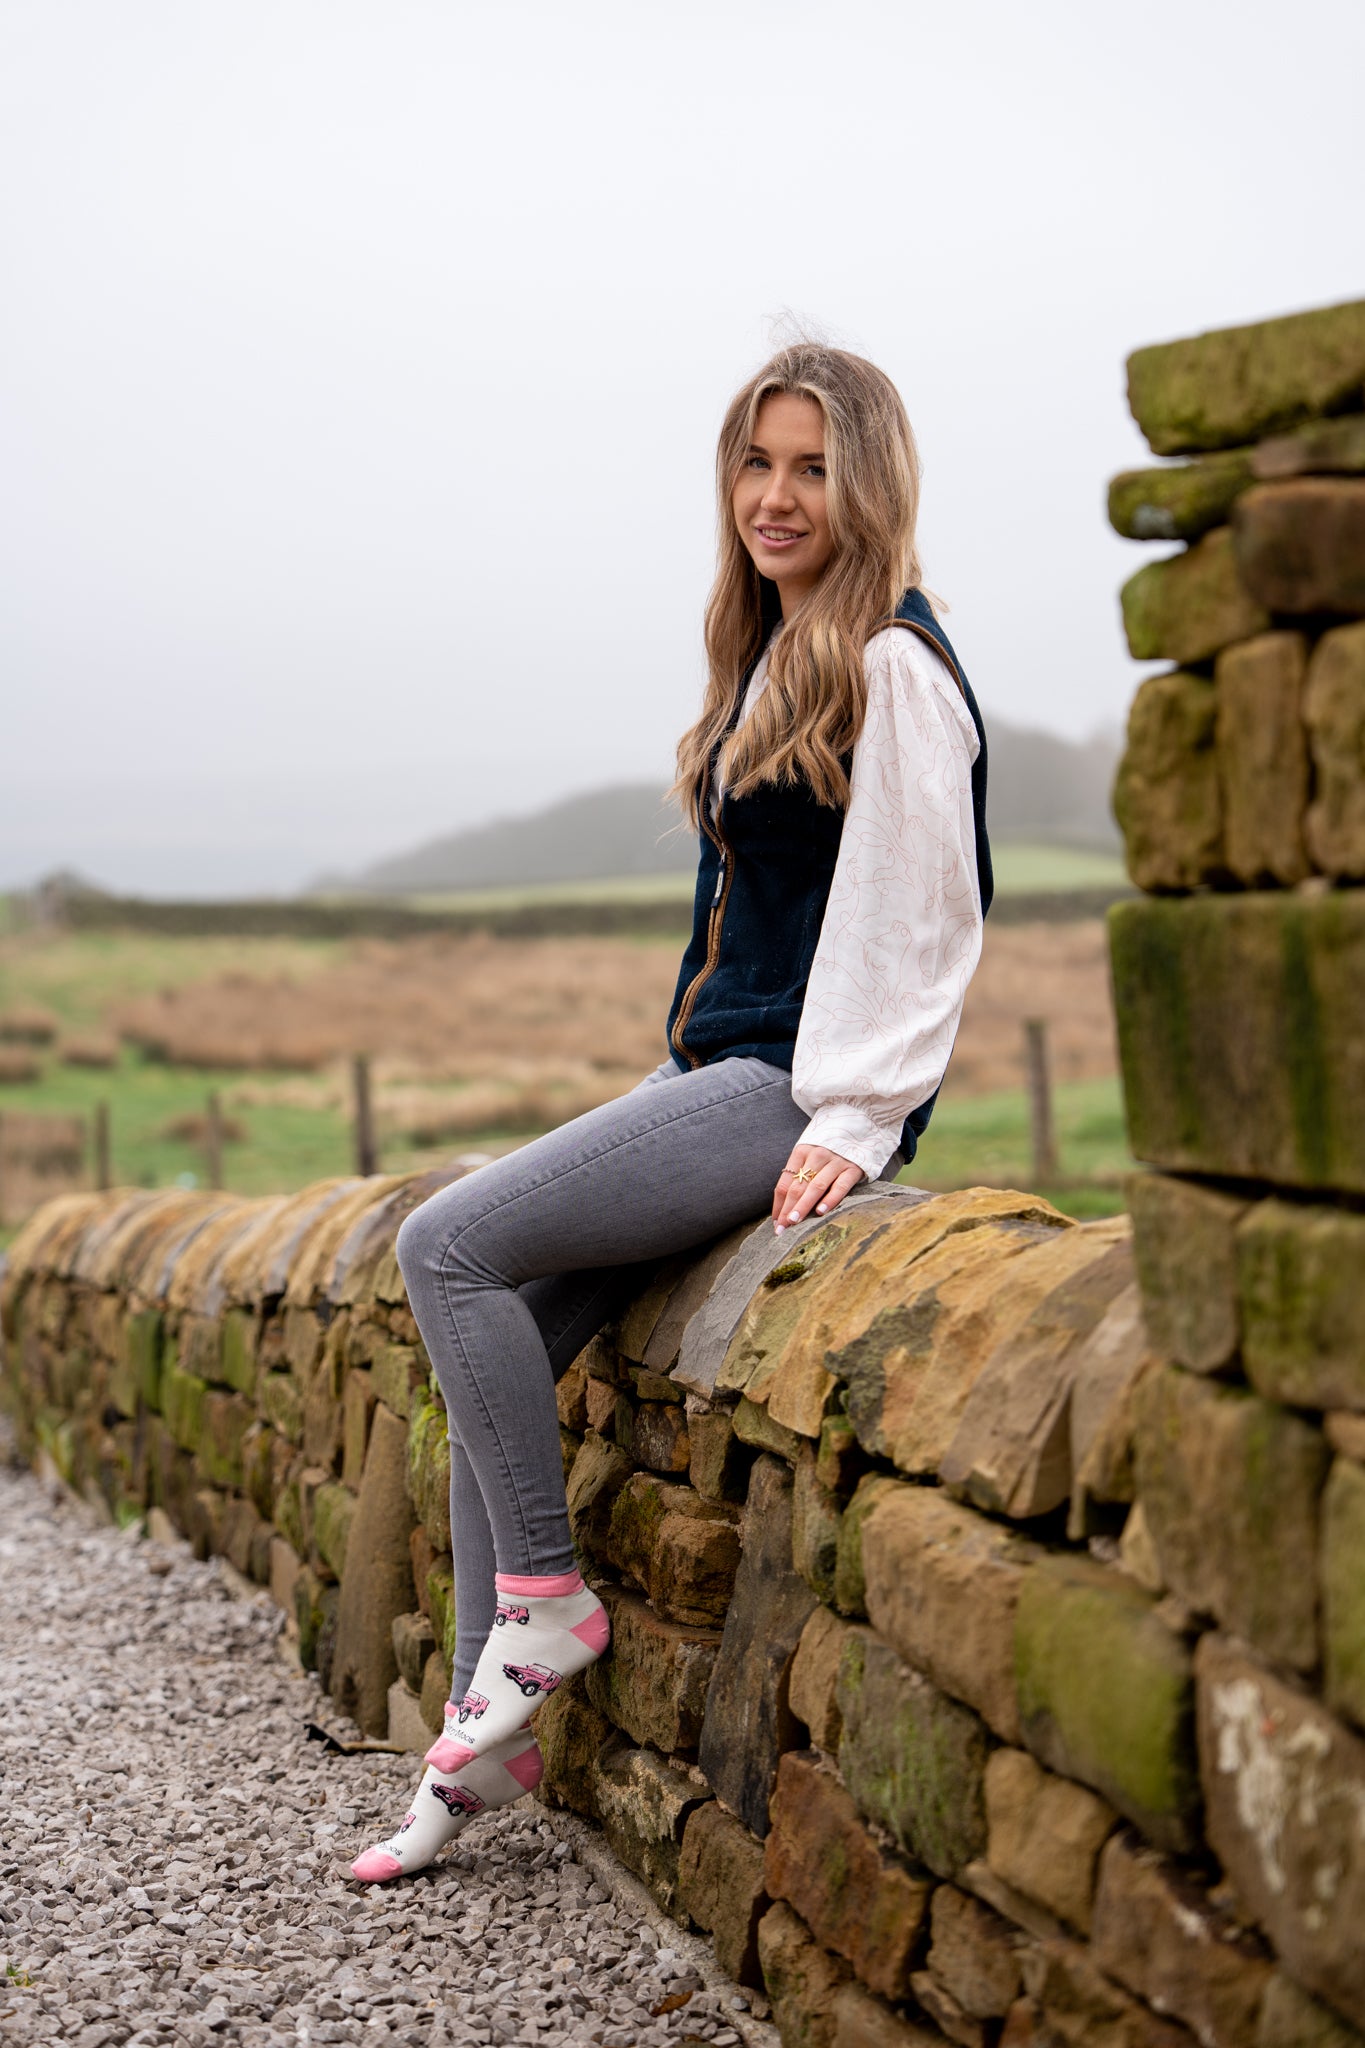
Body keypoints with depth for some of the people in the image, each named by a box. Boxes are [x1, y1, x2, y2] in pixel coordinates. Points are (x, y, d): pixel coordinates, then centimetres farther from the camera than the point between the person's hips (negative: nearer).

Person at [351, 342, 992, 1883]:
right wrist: (692, 1089, 18)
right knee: (494, 1339, 2)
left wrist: (852, 1123, -18)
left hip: (805, 1092, -9)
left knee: (450, 1244, -18)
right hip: (713, 1076, 9)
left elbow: (919, 918, -15)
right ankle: (486, 1728, 8)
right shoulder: (775, 656, 18)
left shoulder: (895, 668, -10)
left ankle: (546, 1597, -5)